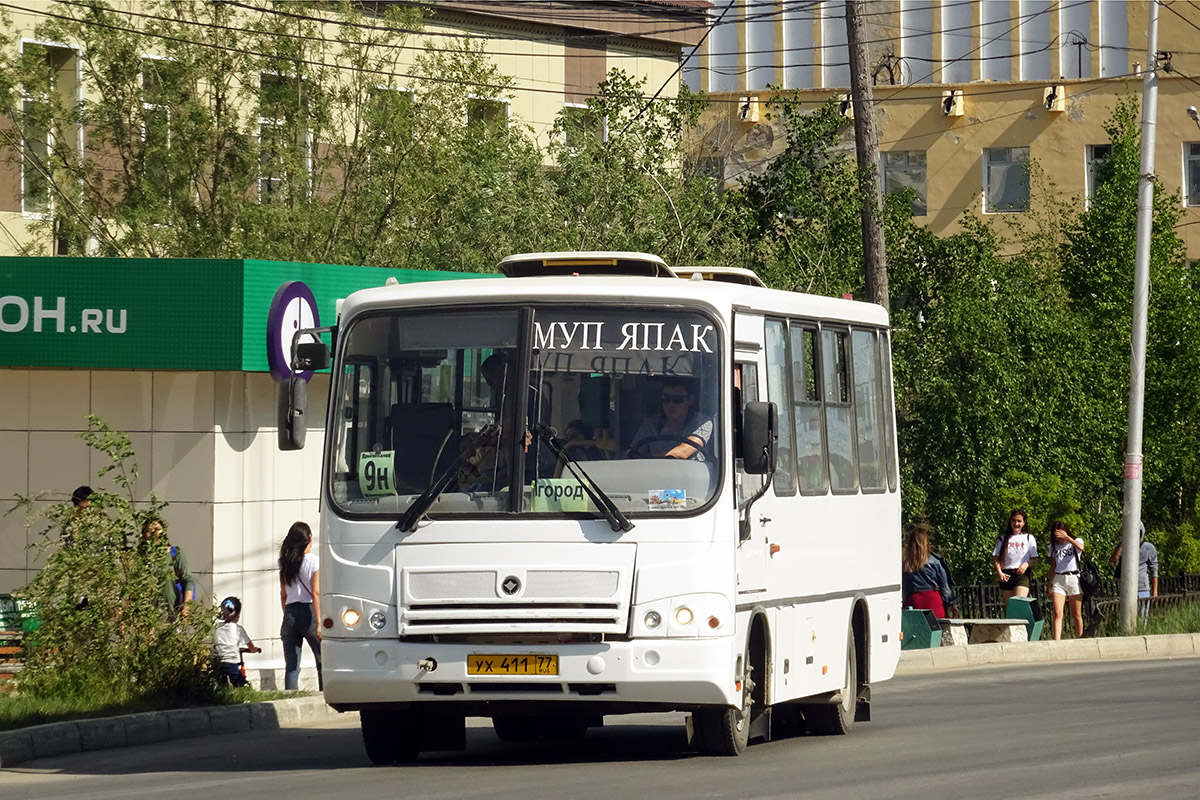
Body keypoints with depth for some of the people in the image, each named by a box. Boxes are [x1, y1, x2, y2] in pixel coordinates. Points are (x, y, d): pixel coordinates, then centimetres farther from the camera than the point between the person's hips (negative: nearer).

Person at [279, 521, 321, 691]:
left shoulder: (285, 563, 8)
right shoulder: (313, 560, -6)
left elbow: (283, 594, 12)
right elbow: (315, 593, -11)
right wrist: (319, 623, -13)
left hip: (290, 614, 4)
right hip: (308, 612, -4)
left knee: (291, 667, 1)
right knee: (323, 662, 7)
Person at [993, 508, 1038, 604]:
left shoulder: (1029, 538, 9)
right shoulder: (1003, 538, 10)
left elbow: (1034, 558, 8)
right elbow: (996, 558, 7)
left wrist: (1026, 564, -14)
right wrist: (999, 572, -9)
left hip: (1022, 574, -3)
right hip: (1006, 576, 3)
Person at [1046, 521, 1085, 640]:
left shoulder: (1076, 541, 4)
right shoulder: (1054, 546, 14)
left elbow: (1080, 547, -21)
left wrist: (1066, 537, -23)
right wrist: (1050, 584, 11)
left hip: (1073, 579, -2)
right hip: (1058, 580, 2)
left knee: (1076, 615, 2)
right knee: (1058, 614, -13)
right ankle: (1056, 642, -23)